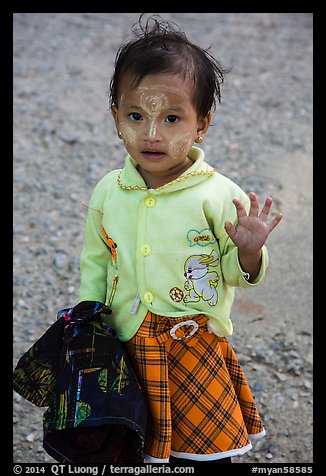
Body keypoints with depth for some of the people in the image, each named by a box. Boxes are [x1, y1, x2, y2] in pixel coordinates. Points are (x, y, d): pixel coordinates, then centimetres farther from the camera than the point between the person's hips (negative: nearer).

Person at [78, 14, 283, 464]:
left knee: (205, 454, 7)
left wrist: (249, 251, -25)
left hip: (196, 347, -2)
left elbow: (237, 274, -4)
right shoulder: (107, 193, -3)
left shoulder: (219, 196, -13)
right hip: (125, 349, 3)